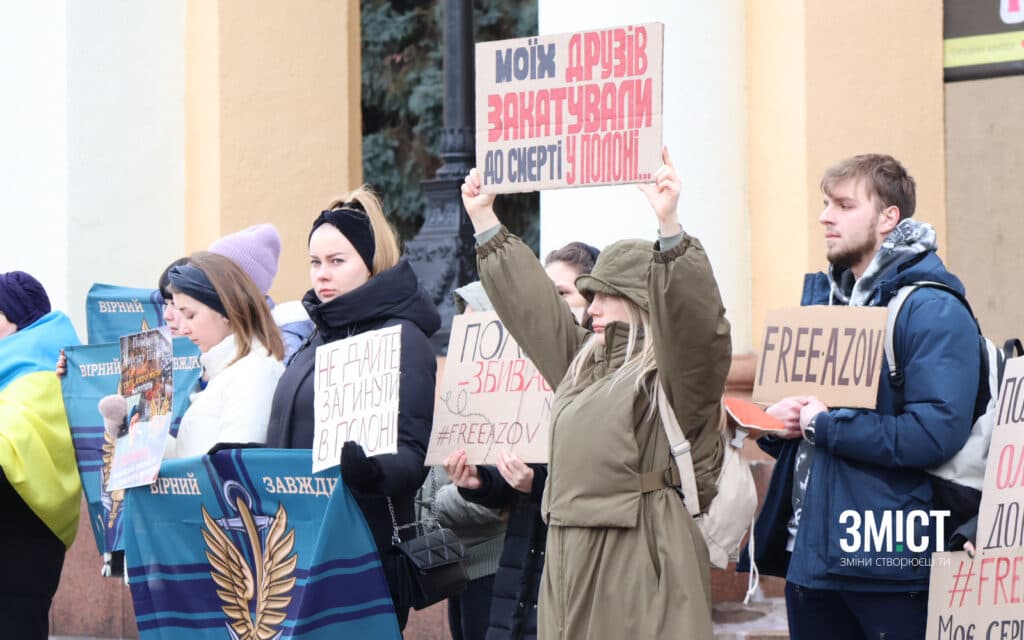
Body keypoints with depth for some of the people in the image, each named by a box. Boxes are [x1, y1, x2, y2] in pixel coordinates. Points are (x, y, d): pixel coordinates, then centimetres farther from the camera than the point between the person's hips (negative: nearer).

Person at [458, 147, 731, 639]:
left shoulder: (675, 373, -4)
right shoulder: (584, 362, 20)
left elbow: (694, 320, -24)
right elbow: (529, 300, 28)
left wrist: (669, 227, -35)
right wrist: (484, 220, 32)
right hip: (571, 558, 8)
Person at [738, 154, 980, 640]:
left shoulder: (931, 311, -10)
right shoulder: (821, 299, 16)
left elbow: (935, 432, -23)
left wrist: (825, 425, -16)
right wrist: (776, 420, -2)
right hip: (808, 554, 8)